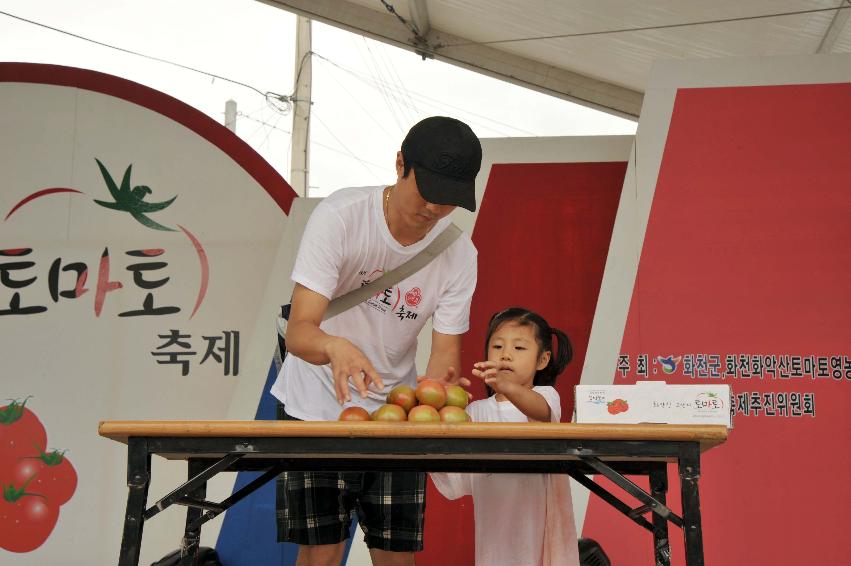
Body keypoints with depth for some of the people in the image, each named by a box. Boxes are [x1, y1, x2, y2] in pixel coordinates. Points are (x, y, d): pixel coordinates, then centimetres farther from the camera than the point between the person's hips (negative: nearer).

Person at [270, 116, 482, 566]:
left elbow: (444, 352, -11)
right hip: (316, 406, -3)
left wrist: (438, 384, -34)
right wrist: (335, 347, -51)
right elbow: (299, 331, -28)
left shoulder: (460, 255, -10)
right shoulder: (340, 216, -21)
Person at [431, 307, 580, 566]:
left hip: (540, 517, -3)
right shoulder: (476, 411, 9)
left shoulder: (546, 396, 0)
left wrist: (506, 387, -47)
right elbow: (458, 485, 3)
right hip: (494, 523, 3)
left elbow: (540, 409, -28)